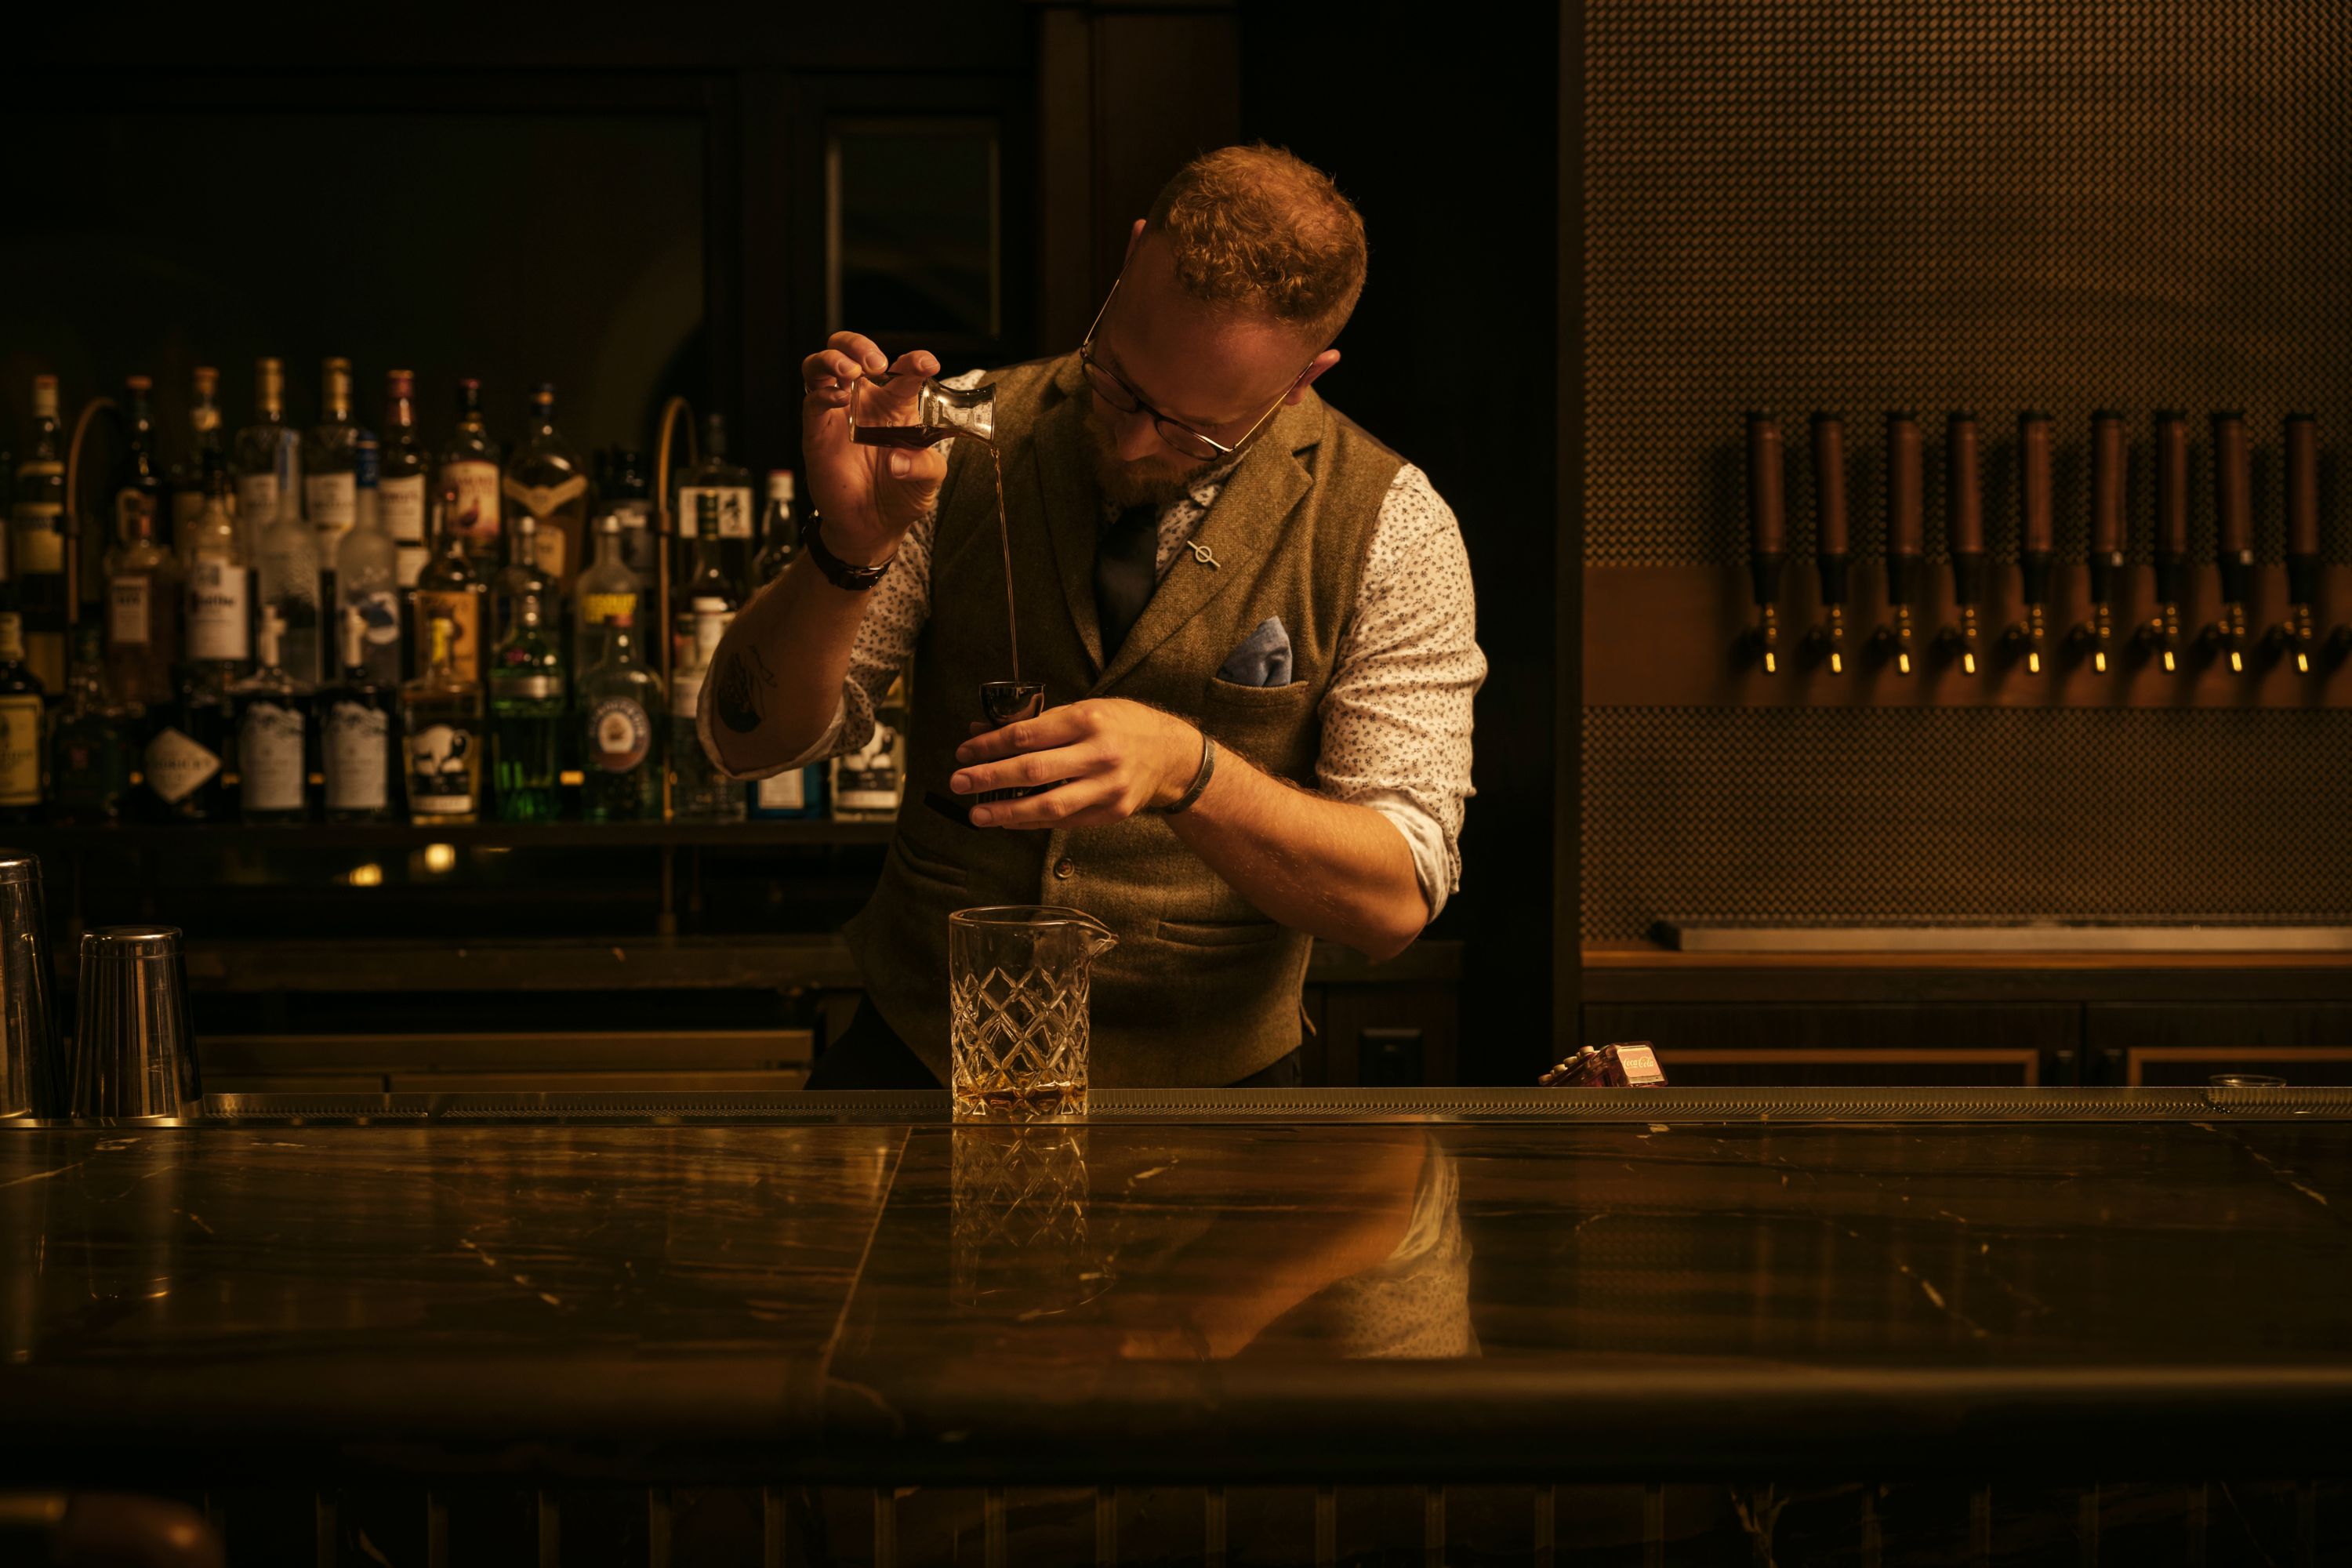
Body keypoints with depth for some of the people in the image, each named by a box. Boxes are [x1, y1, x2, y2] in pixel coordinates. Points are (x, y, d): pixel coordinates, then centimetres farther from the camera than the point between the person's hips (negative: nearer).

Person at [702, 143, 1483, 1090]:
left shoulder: (1389, 530, -7)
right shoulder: (971, 440, -2)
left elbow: (1395, 900, -12)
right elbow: (750, 742, -1)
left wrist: (1183, 767, -28)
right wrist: (850, 546, -20)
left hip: (1198, 1084, 0)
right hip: (915, 1058, 1)